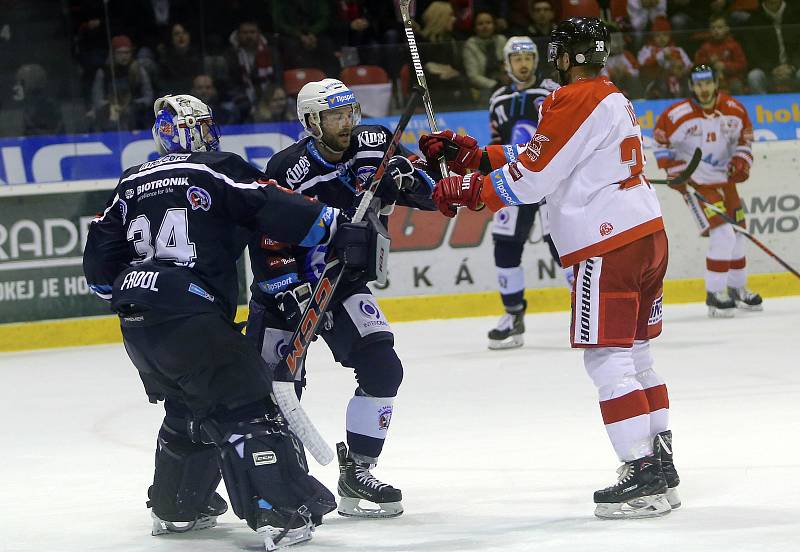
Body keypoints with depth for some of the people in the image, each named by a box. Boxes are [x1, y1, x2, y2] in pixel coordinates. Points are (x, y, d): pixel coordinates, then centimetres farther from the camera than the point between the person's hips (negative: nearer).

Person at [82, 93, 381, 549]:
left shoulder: (132, 184, 17)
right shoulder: (217, 171, -2)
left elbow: (101, 252, 19)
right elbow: (274, 209, -12)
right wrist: (336, 229, -7)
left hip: (137, 323, 8)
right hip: (189, 318, -8)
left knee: (190, 408, 26)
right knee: (246, 404, -7)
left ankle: (176, 509, 34)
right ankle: (282, 513, -17)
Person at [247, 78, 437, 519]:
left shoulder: (374, 145, -8)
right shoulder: (288, 170, -23)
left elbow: (431, 193, 1)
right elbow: (269, 250, -22)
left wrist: (410, 178, -21)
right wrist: (299, 301, -27)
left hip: (343, 281, 4)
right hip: (285, 286, -4)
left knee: (382, 368, -12)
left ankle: (356, 472, 0)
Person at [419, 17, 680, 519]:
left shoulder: (576, 101, -12)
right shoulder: (613, 98, 19)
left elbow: (532, 178, -13)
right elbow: (539, 156, 20)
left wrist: (469, 191, -2)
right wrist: (472, 156, 16)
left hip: (610, 246, -10)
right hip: (648, 234, 10)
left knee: (608, 361, -8)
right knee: (636, 357, 16)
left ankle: (645, 477, -12)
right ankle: (661, 465, 19)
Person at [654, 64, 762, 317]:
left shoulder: (735, 110, -5)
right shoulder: (677, 115, -19)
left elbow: (744, 137, 11)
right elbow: (661, 139, -6)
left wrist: (741, 161, -5)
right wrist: (674, 170, -11)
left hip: (725, 179, 6)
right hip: (696, 183, -6)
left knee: (738, 235, 14)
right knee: (722, 234, -18)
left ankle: (737, 288, 33)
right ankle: (714, 294, -9)